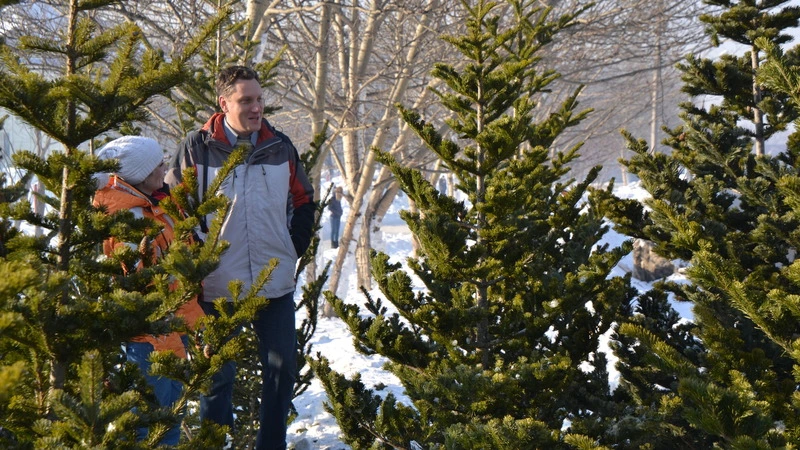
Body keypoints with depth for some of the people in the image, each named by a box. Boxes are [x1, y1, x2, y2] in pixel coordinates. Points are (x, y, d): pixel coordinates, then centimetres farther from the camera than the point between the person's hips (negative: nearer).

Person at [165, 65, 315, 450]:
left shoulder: (280, 147, 5)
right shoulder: (197, 148, -5)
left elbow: (304, 201, 18)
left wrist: (296, 245, 9)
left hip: (276, 284, 3)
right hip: (219, 285, -3)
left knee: (282, 369, 9)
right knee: (218, 375, 6)